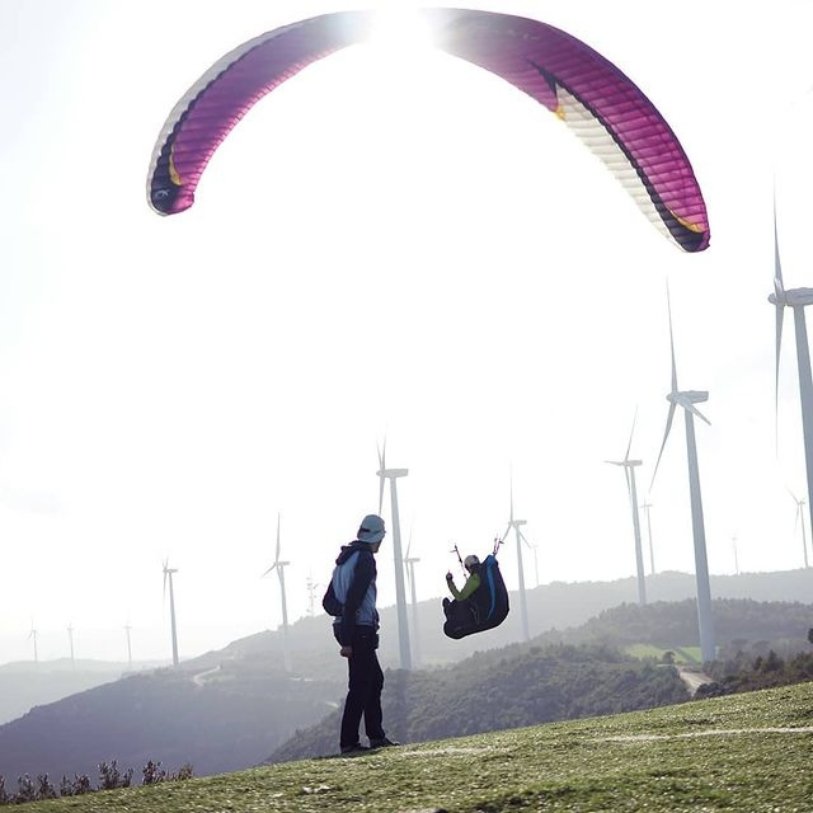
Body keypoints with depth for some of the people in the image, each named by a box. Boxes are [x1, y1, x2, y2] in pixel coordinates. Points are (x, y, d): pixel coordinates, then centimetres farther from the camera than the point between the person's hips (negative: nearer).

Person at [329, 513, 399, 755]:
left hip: (346, 628, 9)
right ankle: (348, 742, -5)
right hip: (360, 629, -9)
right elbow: (353, 599, -21)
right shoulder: (365, 559, -14)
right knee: (360, 685, -5)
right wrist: (347, 641, -22)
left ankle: (376, 735, 20)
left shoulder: (345, 557, 14)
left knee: (374, 679, 17)